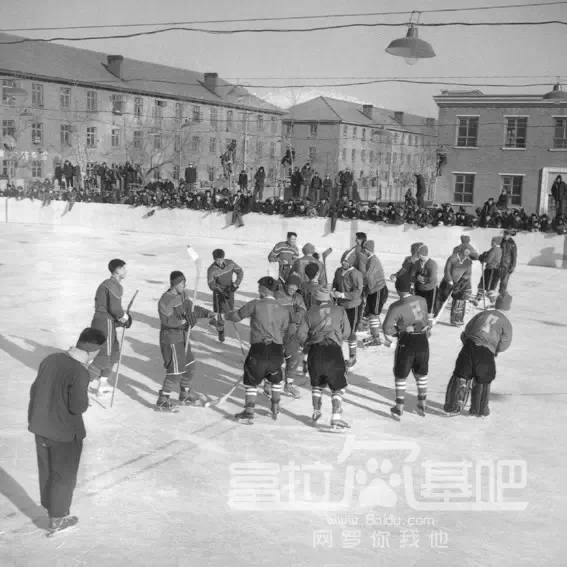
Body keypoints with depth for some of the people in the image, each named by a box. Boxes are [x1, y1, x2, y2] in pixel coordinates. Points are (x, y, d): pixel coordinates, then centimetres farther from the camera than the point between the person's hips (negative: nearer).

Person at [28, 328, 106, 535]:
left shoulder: (50, 359, -3)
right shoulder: (79, 373, -25)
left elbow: (35, 390, 5)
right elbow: (78, 407, -24)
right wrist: (86, 394, -4)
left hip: (40, 426, 7)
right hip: (65, 432, -7)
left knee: (46, 470, 24)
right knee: (64, 475, 13)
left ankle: (49, 506, 42)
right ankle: (57, 520, 26)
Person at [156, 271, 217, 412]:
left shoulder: (183, 295, 5)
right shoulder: (165, 300, -20)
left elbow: (192, 308, 17)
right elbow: (167, 320, -26)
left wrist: (207, 313, 5)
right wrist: (184, 321, -34)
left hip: (183, 337, 9)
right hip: (170, 339, -9)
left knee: (188, 365, 18)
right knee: (175, 370, -8)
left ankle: (185, 395, 36)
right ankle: (162, 401, 3)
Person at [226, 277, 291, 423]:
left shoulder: (255, 304, -3)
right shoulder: (284, 311, 9)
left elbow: (237, 316, 6)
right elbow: (282, 333, 15)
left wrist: (227, 314, 27)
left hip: (259, 349, -3)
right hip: (277, 350, 4)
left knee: (251, 382, 11)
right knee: (276, 380, 26)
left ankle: (248, 414, 11)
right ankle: (275, 410, 29)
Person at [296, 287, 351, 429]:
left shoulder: (311, 313, 8)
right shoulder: (340, 311, 7)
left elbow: (301, 334, 5)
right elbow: (346, 333, 10)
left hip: (315, 351, 2)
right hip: (333, 350, -2)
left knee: (317, 383, 23)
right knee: (338, 386, 6)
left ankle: (316, 412, 27)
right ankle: (336, 417, -6)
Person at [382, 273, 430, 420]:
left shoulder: (396, 307, -15)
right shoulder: (422, 300, 0)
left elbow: (387, 328, -18)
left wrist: (397, 331, 0)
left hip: (406, 342, -4)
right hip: (423, 341, 4)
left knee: (401, 375, 11)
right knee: (421, 373, 21)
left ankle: (399, 409, 13)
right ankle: (422, 405, 29)